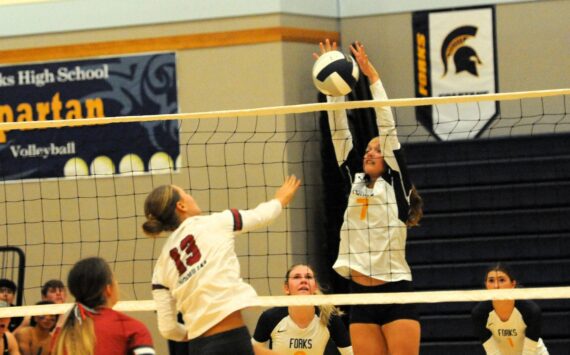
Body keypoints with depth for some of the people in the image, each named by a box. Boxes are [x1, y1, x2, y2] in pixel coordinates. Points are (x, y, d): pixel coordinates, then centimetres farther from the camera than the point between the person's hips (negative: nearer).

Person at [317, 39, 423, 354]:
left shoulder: (397, 184, 2)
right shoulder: (354, 182, 14)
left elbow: (387, 126, -5)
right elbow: (339, 132, 8)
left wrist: (372, 77, -8)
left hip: (396, 293, -5)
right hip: (361, 295, 5)